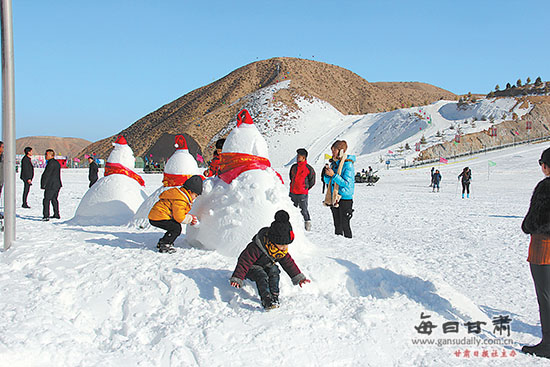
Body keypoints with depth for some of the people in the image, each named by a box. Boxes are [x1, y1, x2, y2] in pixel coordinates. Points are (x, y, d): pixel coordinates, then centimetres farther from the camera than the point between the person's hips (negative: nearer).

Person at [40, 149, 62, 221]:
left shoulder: (51, 163, -16)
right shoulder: (57, 163, 14)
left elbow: (46, 175, -17)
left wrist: (43, 184, -13)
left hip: (51, 185, -10)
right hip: (57, 185, 10)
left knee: (46, 200, -8)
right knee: (54, 199, 21)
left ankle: (46, 216, -13)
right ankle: (56, 214, 27)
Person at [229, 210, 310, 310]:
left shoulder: (282, 249, -11)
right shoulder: (257, 248, -35)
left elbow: (289, 263, 3)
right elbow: (245, 261, -33)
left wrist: (298, 277, 5)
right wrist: (237, 278, -38)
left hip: (267, 266, 6)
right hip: (252, 268, -6)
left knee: (274, 271, -23)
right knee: (262, 276, -33)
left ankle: (274, 297, -19)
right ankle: (266, 299, -36)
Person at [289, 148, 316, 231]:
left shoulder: (309, 168, -8)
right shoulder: (294, 167, 7)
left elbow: (312, 182, 0)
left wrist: (305, 188, 3)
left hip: (302, 194, -6)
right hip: (292, 193, 6)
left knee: (303, 210, -2)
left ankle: (308, 223, 12)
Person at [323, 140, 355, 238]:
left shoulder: (348, 164, -13)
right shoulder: (334, 163, 10)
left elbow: (347, 183, -20)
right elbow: (327, 181, 15)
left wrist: (333, 175, -21)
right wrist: (327, 174, -6)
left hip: (345, 198, -7)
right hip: (334, 198, 8)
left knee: (345, 225, -5)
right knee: (337, 225, 14)